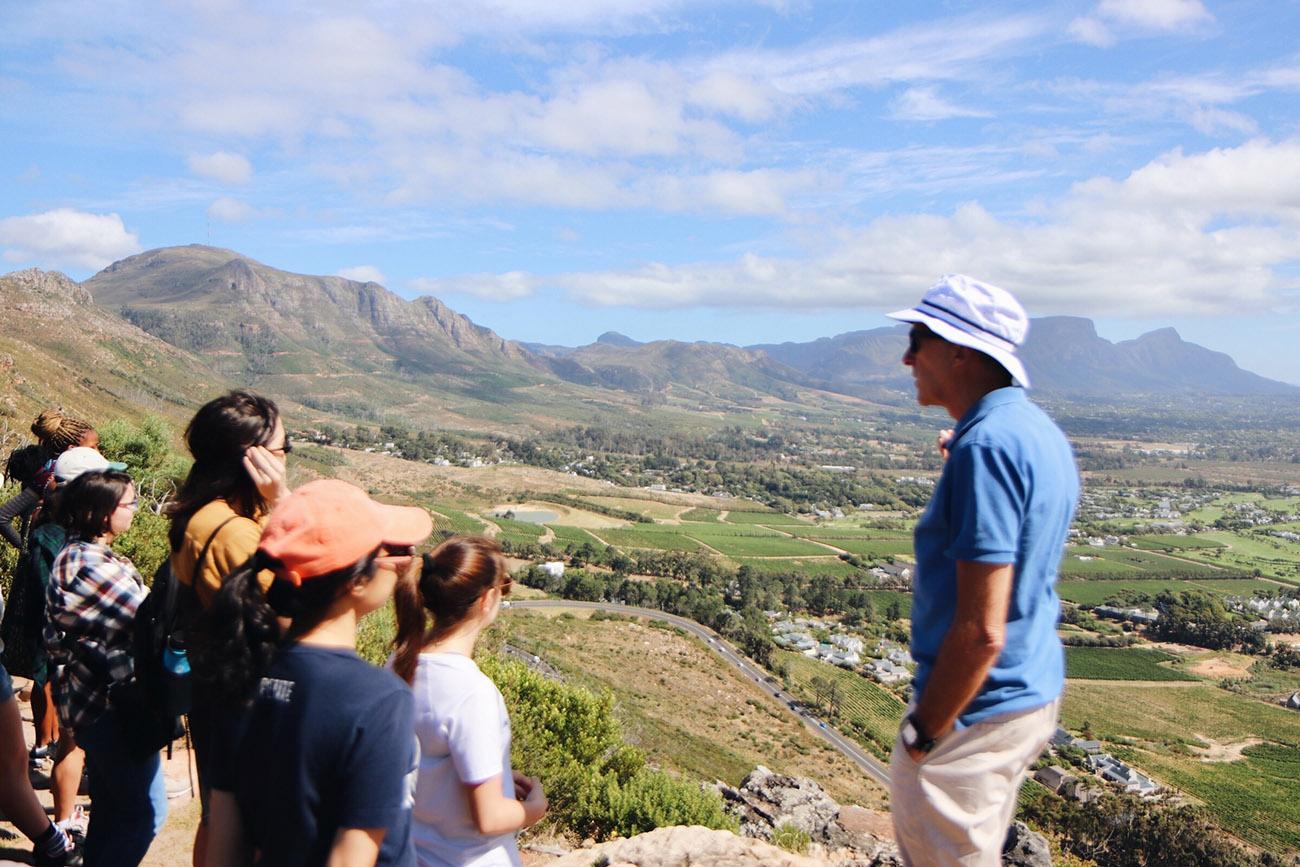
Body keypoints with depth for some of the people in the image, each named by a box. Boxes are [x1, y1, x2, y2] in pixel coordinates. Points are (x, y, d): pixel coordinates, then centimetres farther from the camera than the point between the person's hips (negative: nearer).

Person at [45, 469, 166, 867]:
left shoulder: (72, 555, 8)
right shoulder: (95, 565, -25)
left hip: (91, 702, 11)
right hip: (112, 705, -11)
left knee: (108, 807, 21)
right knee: (145, 811, -1)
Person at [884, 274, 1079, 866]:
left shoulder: (986, 446, -26)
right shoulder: (1039, 431, 6)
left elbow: (982, 630, -27)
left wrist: (922, 732, -19)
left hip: (978, 707, -10)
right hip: (1036, 691, 10)